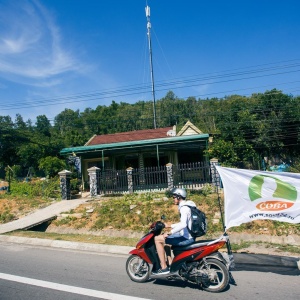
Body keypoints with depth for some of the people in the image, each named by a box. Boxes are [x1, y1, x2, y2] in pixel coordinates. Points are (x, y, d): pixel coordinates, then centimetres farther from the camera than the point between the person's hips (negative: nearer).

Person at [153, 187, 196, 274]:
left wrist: (170, 232, -34)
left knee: (157, 239, -13)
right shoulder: (186, 206, 15)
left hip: (186, 238, -11)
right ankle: (170, 264, 25)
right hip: (189, 236, 11)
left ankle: (164, 268, -9)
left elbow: (183, 224, -33)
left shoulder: (184, 208, -17)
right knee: (165, 239, 27)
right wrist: (170, 226, 25)